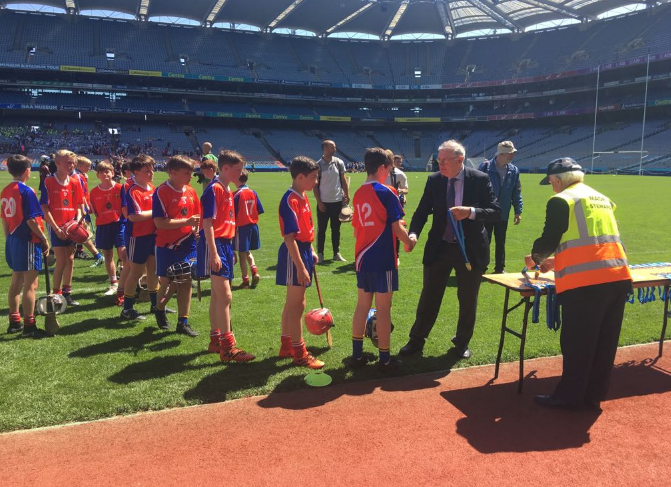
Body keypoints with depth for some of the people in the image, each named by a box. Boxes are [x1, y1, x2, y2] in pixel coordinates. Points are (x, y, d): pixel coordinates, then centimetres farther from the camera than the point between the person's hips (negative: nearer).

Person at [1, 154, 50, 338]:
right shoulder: (26, 191, -16)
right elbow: (31, 220, -19)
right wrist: (44, 239, -10)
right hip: (28, 242, -9)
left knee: (16, 282, 17)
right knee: (30, 285, -3)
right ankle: (29, 327, 1)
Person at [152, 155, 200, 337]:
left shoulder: (191, 191, 6)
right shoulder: (161, 192, -13)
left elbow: (196, 216, 18)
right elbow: (160, 223, -20)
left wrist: (196, 229, -1)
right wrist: (186, 222, -22)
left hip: (187, 245, 5)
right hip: (167, 246, -5)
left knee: (186, 282, 5)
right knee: (167, 283, 6)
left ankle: (183, 322, 13)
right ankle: (160, 310, 36)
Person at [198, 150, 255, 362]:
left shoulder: (227, 191, 16)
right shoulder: (214, 189, -13)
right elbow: (208, 223, -18)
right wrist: (214, 253, -23)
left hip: (225, 244, 10)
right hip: (215, 245, -10)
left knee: (217, 296, 15)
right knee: (225, 296, -10)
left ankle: (215, 340, 25)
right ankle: (228, 347, -7)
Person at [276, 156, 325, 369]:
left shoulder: (303, 197, 9)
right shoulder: (290, 201, -20)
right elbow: (289, 237, -23)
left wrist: (311, 252, 18)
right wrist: (301, 267, -24)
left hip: (304, 250, 10)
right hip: (294, 255, -10)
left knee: (292, 303, 18)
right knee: (297, 305, -1)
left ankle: (286, 345, 31)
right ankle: (299, 354, 10)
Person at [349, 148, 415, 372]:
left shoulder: (358, 194, 7)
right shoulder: (386, 193, -12)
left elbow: (356, 230, 12)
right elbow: (396, 228, -13)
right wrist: (408, 243, 3)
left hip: (363, 258, 6)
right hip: (383, 260, -6)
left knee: (362, 305, 14)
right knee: (383, 308, 3)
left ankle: (357, 354, 21)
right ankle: (385, 359, 13)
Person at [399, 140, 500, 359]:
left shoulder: (480, 179, -9)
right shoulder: (434, 180, -3)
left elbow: (496, 211, -10)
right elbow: (422, 211, -2)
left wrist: (471, 212, -27)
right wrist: (413, 233, -20)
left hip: (470, 249, -1)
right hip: (439, 248, 1)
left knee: (468, 299, 12)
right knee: (429, 296, 9)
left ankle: (462, 343, 33)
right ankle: (416, 340, 24)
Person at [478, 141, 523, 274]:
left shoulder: (514, 171, -1)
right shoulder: (485, 167, -13)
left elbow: (516, 193, 5)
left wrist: (518, 211, 3)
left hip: (503, 214, 4)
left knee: (501, 243, 13)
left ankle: (500, 268, 25)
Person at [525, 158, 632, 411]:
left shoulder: (561, 201, -2)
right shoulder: (603, 199, 22)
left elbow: (549, 239, -3)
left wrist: (537, 257, 19)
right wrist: (556, 260, 35)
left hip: (585, 282, -8)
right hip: (618, 277, 8)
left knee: (576, 343, 3)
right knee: (605, 343, 13)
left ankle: (569, 396, 14)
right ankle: (593, 396, 24)